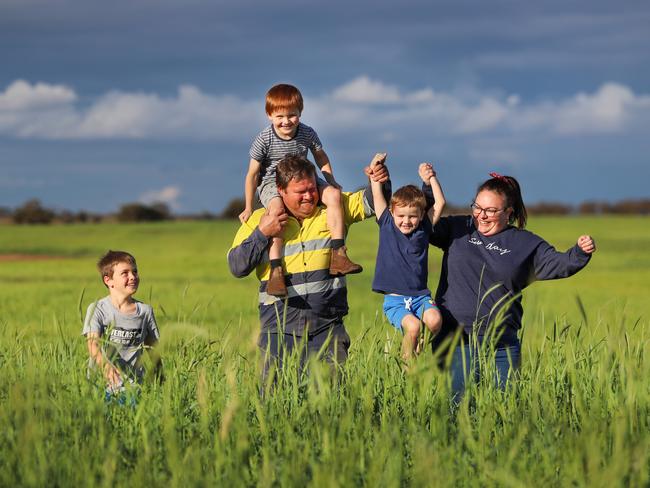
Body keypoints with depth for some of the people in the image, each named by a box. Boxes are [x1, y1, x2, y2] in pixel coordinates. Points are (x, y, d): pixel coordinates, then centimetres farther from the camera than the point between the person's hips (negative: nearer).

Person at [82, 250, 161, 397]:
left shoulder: (145, 311, 10)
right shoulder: (97, 309, 0)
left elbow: (153, 349, 17)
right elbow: (93, 345, -13)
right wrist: (106, 367, -32)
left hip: (133, 383, 2)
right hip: (102, 384, -2)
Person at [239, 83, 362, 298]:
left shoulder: (308, 134, -8)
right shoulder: (264, 139, -17)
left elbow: (321, 157, 12)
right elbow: (252, 174, -9)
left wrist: (331, 182, 1)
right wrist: (248, 207, -6)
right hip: (271, 184, -4)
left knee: (333, 194, -19)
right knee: (277, 208, -37)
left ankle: (338, 255, -18)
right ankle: (276, 270, -41)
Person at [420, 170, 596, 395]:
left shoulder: (526, 244, 6)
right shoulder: (458, 228, 10)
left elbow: (557, 264, 0)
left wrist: (580, 253, -19)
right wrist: (428, 187, -2)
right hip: (454, 342, 0)